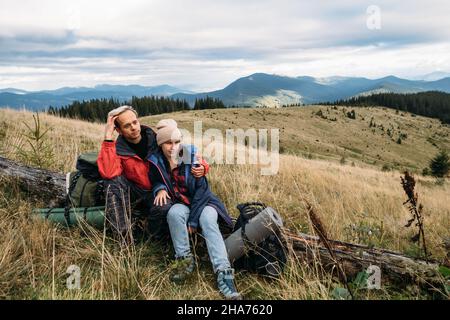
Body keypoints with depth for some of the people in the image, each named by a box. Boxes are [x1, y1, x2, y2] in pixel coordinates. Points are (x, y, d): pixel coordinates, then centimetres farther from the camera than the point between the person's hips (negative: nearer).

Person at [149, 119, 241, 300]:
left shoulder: (191, 155, -13)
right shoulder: (156, 161, -7)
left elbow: (201, 188, -14)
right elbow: (155, 182, 12)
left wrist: (193, 219, -18)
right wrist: (160, 189, -16)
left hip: (202, 201, -1)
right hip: (180, 204, 1)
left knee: (208, 220, -33)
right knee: (174, 213, -34)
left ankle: (224, 274, -41)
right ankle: (185, 259, -19)